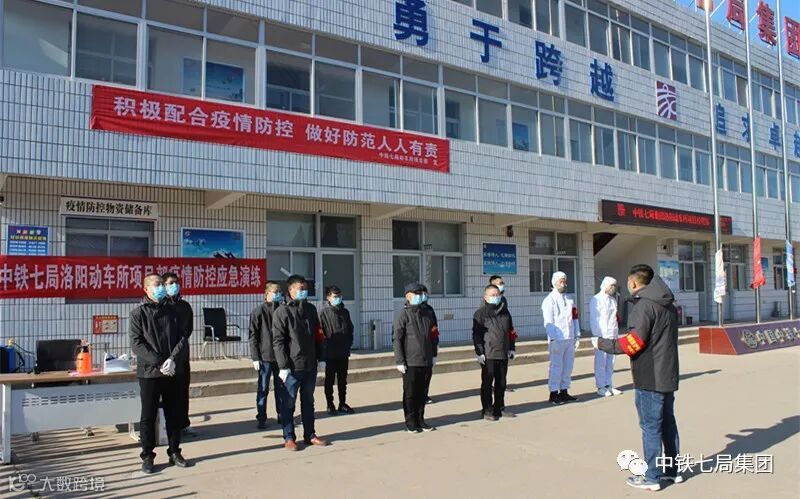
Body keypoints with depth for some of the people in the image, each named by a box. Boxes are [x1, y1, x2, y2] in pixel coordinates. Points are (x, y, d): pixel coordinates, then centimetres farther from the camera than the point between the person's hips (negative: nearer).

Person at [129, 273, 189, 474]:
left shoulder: (172, 311, 9)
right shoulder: (138, 313, -1)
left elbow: (182, 338, 4)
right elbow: (136, 344, -9)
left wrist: (173, 359, -13)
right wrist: (159, 363, -17)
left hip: (174, 372, 3)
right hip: (149, 373, -3)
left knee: (174, 414, 11)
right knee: (148, 416, 4)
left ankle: (174, 452, 23)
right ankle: (147, 456, 17)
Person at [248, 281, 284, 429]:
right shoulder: (258, 311, -5)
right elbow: (253, 336, -6)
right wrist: (255, 358, -10)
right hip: (265, 357, -4)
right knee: (263, 389, 2)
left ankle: (281, 414, 23)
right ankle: (261, 418, 10)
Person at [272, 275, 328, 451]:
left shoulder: (311, 309, 10)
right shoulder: (282, 312, -7)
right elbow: (278, 341, -11)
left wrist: (321, 358, 12)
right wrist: (283, 366, -15)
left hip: (310, 366, 6)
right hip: (292, 367, -5)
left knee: (308, 402, 14)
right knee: (288, 404, 4)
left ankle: (310, 435, 24)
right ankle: (289, 438, 15)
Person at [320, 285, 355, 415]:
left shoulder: (345, 312, 8)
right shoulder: (324, 313, -8)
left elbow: (350, 329, 15)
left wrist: (349, 344, 6)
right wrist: (324, 349, -13)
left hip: (344, 353, 5)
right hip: (330, 354, -5)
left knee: (343, 380, 12)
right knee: (330, 380, 7)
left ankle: (342, 404, 21)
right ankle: (330, 405, 16)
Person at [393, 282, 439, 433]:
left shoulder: (428, 313, 11)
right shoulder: (402, 315, -6)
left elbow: (434, 335, 17)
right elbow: (397, 339, -8)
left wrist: (434, 354, 13)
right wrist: (399, 361, -11)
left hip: (427, 361, 5)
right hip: (410, 362, -5)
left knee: (422, 393, 12)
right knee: (410, 394, 4)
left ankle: (420, 420, 24)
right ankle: (411, 423, 15)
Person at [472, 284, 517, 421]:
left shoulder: (504, 312, 13)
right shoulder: (481, 313, -5)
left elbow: (511, 331, 20)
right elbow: (476, 334, -9)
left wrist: (511, 348, 14)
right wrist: (479, 352, -14)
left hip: (503, 354, 6)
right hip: (488, 354, -6)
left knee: (501, 382, 13)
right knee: (487, 383, 1)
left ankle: (499, 408, 24)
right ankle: (487, 411, 8)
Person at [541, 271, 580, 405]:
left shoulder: (569, 300, 16)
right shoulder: (549, 300, -5)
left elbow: (575, 318, 16)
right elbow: (548, 322, -11)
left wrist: (577, 336, 10)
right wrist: (554, 339, -17)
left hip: (570, 339, 6)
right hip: (557, 340, -6)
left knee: (568, 366, 10)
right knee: (556, 366, -4)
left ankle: (564, 391, 20)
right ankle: (554, 394, 4)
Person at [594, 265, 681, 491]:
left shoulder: (644, 305, -17)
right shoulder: (668, 304, 12)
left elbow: (634, 342, -21)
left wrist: (603, 344, -10)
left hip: (649, 378, -9)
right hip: (668, 375, 9)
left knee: (650, 426, -1)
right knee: (668, 422, 17)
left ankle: (652, 477, 6)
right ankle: (672, 470, 27)